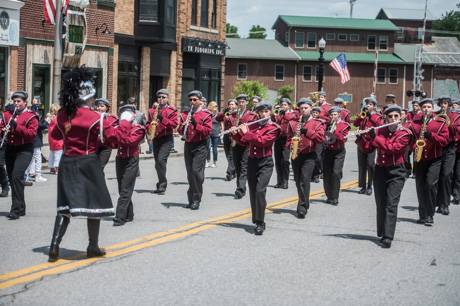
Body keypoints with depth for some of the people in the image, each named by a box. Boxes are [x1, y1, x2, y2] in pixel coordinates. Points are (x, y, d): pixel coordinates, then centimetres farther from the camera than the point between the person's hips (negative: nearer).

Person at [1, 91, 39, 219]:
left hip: (24, 150, -6)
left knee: (17, 175, -19)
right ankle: (21, 208, 24)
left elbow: (32, 133, -15)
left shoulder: (31, 116, -6)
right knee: (12, 178, 10)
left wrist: (17, 126, -24)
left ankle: (16, 210, -17)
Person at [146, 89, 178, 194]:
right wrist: (149, 128, -5)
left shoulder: (171, 110, -1)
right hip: (155, 139, 6)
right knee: (157, 163, 10)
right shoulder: (152, 110, 13)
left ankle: (162, 185, -16)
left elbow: (175, 124, -12)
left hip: (167, 139, -6)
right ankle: (161, 185, 22)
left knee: (161, 160, -20)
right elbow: (148, 123, 18)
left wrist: (162, 119, -22)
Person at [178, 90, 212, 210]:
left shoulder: (205, 115, -2)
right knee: (190, 173, 9)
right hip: (188, 145, 5)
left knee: (196, 171, -12)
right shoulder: (185, 114, 14)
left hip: (200, 147, -5)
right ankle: (191, 199, 16)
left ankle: (196, 200, -6)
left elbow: (207, 131, -11)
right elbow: (180, 131, 13)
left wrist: (195, 124, -21)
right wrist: (183, 127, -10)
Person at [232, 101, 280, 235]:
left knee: (260, 191, -17)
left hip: (265, 163, -5)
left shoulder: (273, 128, -5)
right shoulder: (251, 125, 10)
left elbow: (263, 141, -19)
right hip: (252, 161, 5)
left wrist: (247, 133, -15)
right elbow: (245, 141, 19)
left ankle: (260, 223, -15)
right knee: (253, 192, 8)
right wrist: (237, 133, 1)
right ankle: (256, 220, 20)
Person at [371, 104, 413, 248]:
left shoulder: (405, 133, -6)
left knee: (391, 204, -12)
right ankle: (382, 233, 20)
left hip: (396, 172, -4)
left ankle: (388, 238, -18)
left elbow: (393, 148, -20)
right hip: (380, 170, 4)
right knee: (380, 204, 8)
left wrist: (375, 138, -18)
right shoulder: (380, 131, 6)